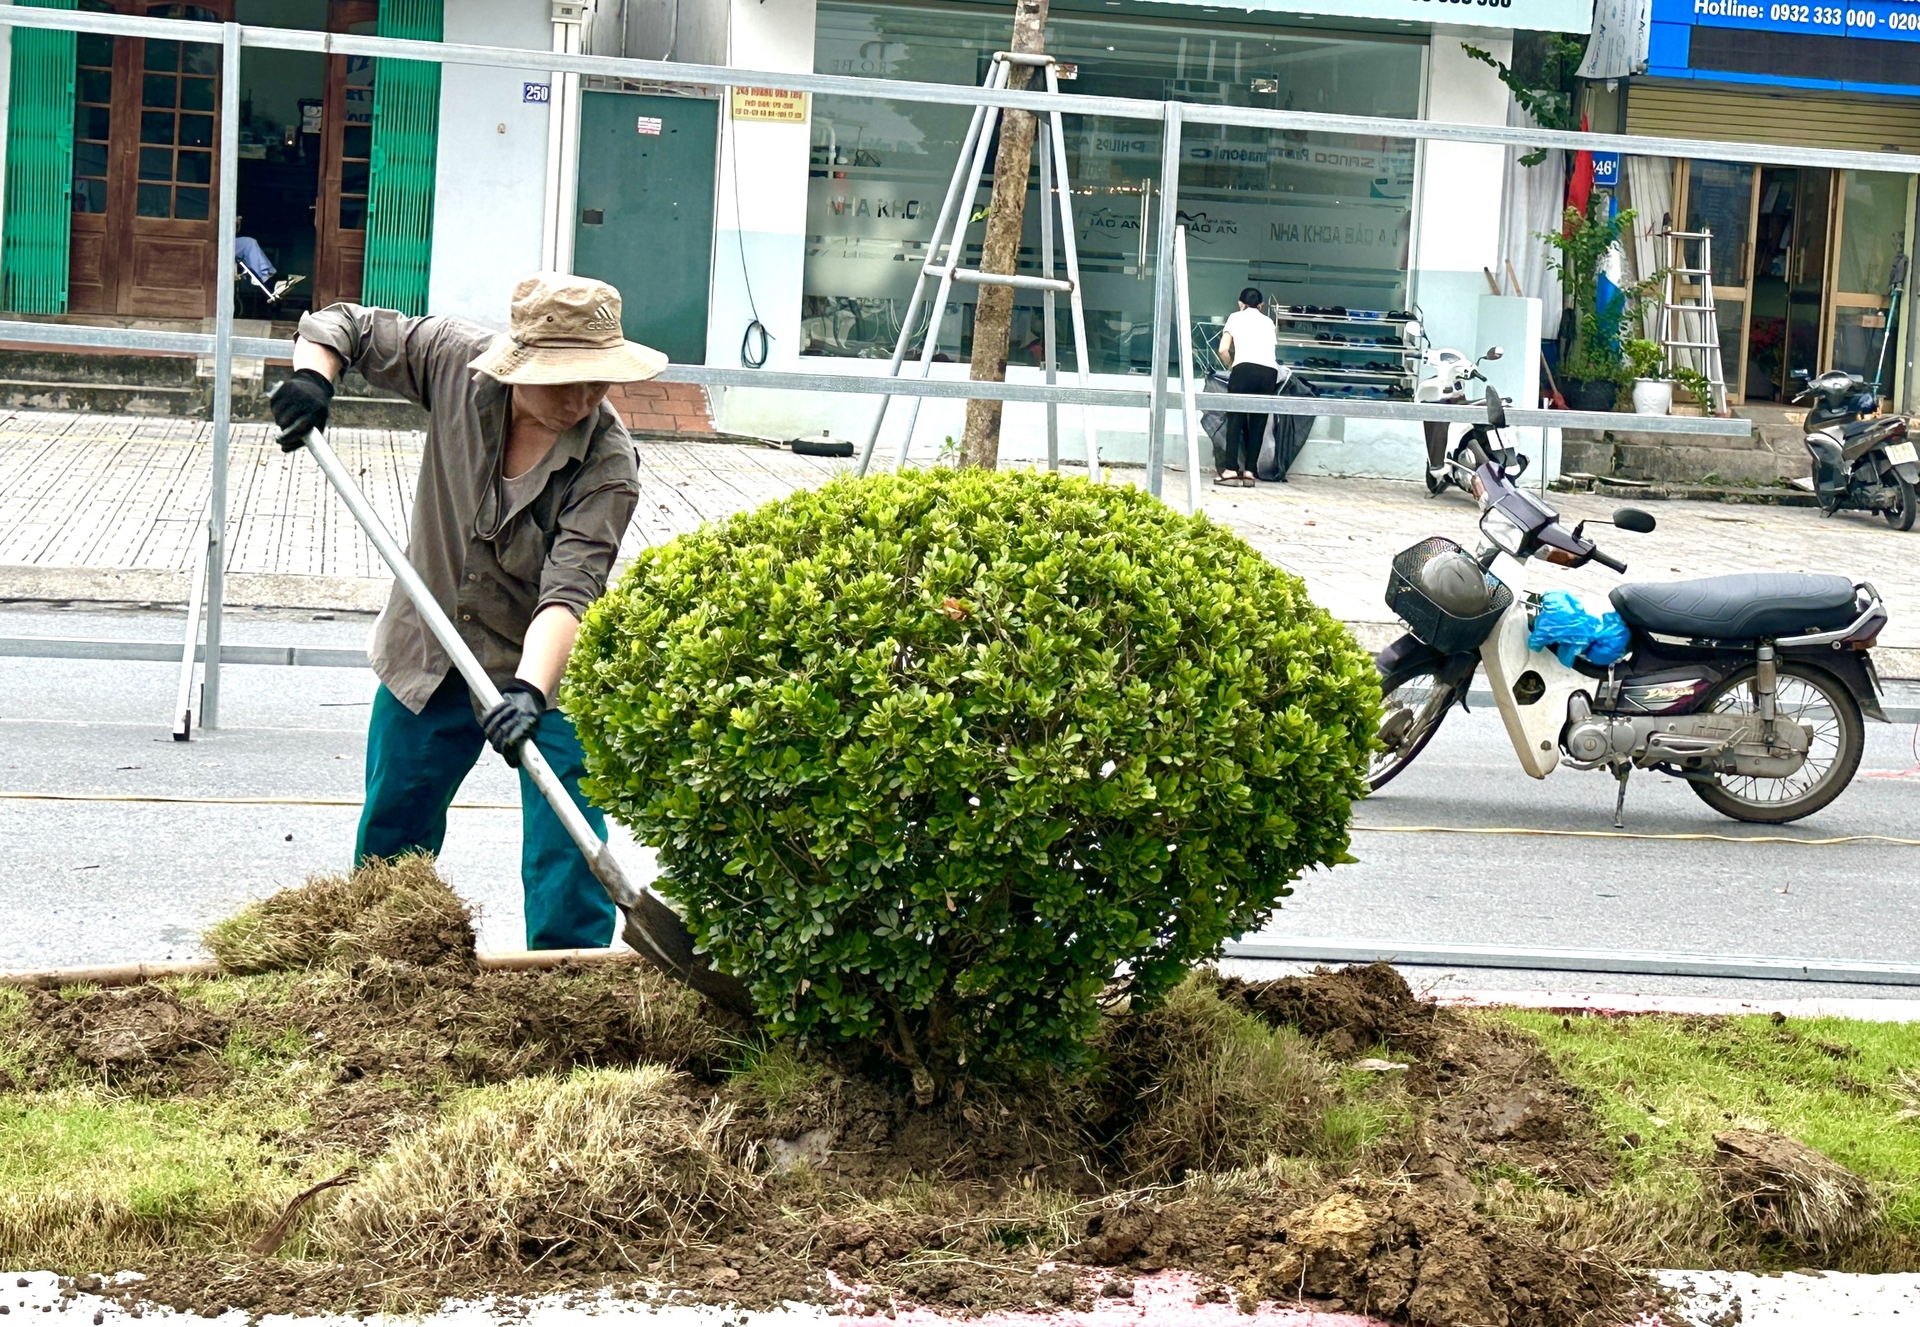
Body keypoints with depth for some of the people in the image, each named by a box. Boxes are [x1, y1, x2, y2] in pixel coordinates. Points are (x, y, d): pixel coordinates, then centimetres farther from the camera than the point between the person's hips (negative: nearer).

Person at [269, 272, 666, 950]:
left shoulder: (608, 463, -25)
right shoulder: (457, 360, -16)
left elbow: (569, 589, -35)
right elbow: (344, 327, 0)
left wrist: (531, 690, -50)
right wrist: (312, 376, -21)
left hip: (547, 667, -3)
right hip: (429, 654, 3)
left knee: (566, 861, -9)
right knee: (390, 842, 15)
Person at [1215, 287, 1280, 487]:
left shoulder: (1236, 317, 18)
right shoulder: (1268, 322, 27)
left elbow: (1223, 350, 8)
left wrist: (1231, 366, 26)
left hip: (1245, 368, -3)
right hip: (1270, 371, 3)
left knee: (1236, 419, 1)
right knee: (1258, 423, 8)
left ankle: (1231, 470, -8)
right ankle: (1249, 471, 3)